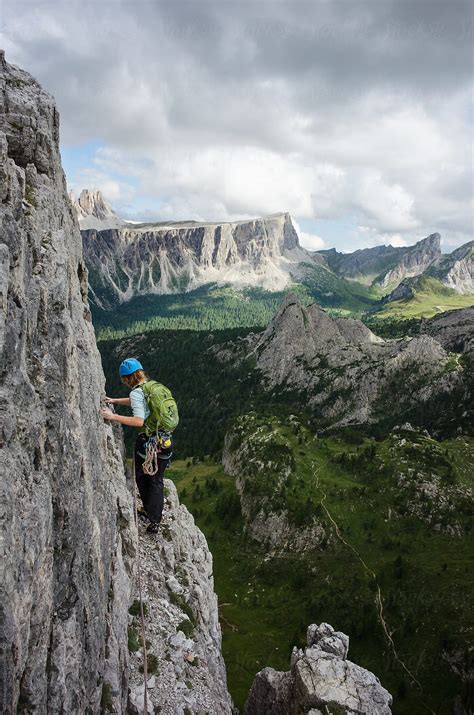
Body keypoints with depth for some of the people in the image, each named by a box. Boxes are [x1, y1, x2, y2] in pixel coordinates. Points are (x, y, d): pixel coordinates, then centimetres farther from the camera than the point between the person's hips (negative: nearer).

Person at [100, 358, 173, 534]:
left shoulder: (136, 392, -16)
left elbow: (139, 421, -27)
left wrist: (114, 417, -24)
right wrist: (115, 400, 26)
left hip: (147, 440, -7)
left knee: (142, 478, 17)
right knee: (157, 480, 15)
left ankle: (150, 513, 27)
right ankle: (155, 519, 16)